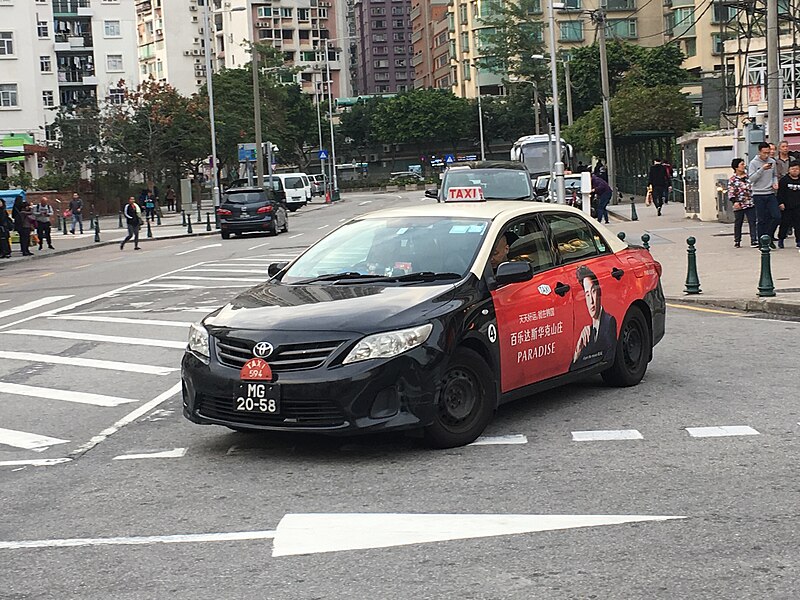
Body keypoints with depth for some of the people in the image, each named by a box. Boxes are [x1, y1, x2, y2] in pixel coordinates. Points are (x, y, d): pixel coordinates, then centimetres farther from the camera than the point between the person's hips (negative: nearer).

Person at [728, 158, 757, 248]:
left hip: (750, 203, 3)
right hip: (739, 205, -3)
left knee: (752, 222, -3)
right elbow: (730, 192, -8)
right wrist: (734, 201, -21)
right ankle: (737, 241, 19)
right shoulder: (732, 179, -3)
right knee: (738, 223, 8)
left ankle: (754, 240, -1)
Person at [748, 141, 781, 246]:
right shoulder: (754, 163, -5)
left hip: (771, 194, 4)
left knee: (777, 216, -7)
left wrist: (775, 183, 0)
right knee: (762, 220, -1)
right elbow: (751, 178, -14)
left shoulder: (772, 162, 8)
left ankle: (769, 237, 10)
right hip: (759, 195, -4)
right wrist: (762, 169, -21)